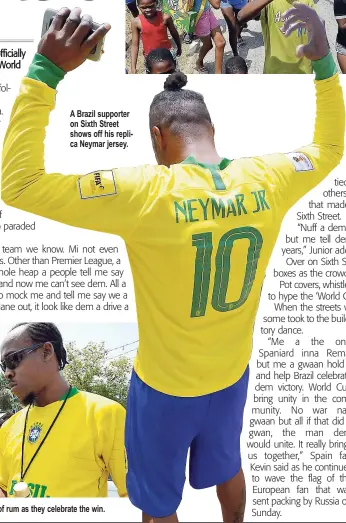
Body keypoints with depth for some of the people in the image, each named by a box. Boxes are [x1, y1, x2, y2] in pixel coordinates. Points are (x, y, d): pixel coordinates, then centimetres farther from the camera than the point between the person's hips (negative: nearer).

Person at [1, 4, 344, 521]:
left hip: (166, 386, -5)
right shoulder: (267, 179, -15)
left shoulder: (148, 193, -31)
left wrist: (45, 71, -28)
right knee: (227, 467, 35)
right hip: (232, 375, 5)